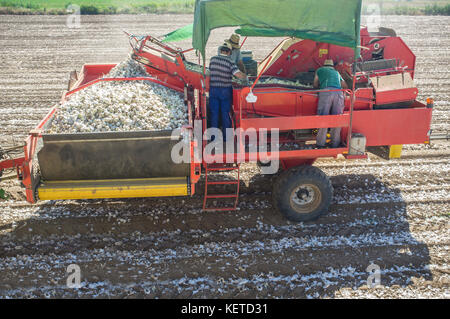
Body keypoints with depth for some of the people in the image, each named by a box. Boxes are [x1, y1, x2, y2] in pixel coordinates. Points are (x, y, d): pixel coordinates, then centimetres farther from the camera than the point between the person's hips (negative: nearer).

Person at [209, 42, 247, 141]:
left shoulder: (212, 59, -1)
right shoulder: (230, 62, -10)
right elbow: (239, 75, -22)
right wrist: (245, 76, 0)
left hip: (213, 90, 2)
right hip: (225, 90, -2)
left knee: (214, 113, 9)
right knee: (225, 113, 9)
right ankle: (226, 136, 15)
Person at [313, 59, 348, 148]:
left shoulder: (320, 70, 28)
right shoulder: (336, 73, 36)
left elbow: (315, 85, 35)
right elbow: (345, 86, 41)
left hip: (326, 91, -3)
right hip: (338, 92, 3)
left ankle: (320, 144, -9)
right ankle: (335, 144, 5)